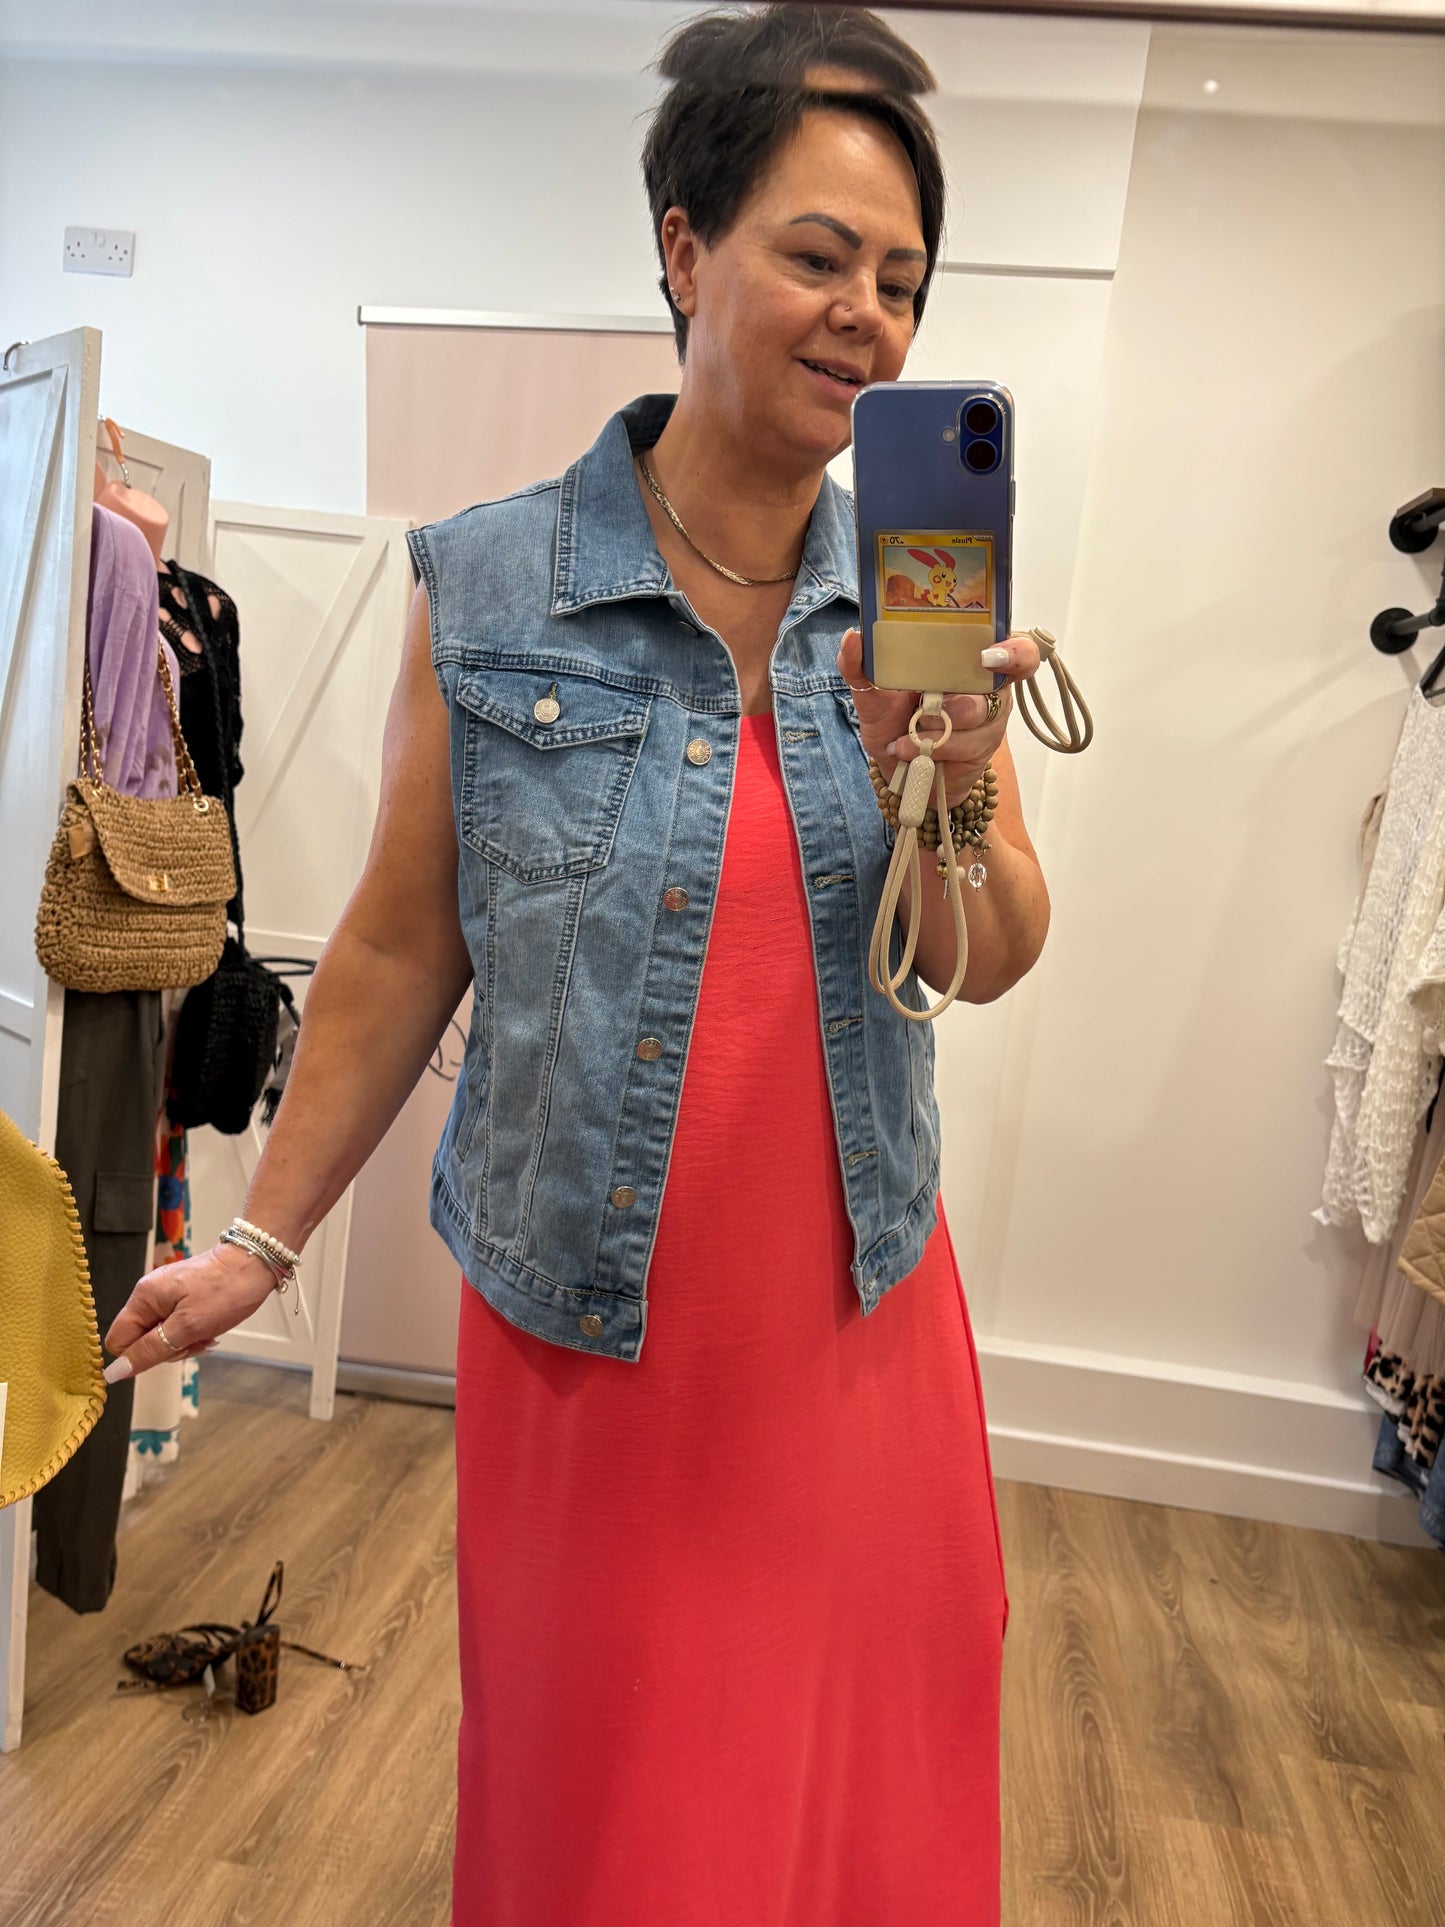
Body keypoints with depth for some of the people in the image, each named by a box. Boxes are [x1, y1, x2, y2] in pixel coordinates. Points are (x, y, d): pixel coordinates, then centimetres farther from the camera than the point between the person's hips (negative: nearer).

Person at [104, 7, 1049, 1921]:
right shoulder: (491, 588, -8)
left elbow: (993, 963, -1)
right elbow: (402, 945, -2)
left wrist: (934, 783, -21)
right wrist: (266, 1231, 3)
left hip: (858, 1301, 3)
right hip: (581, 1314, -2)